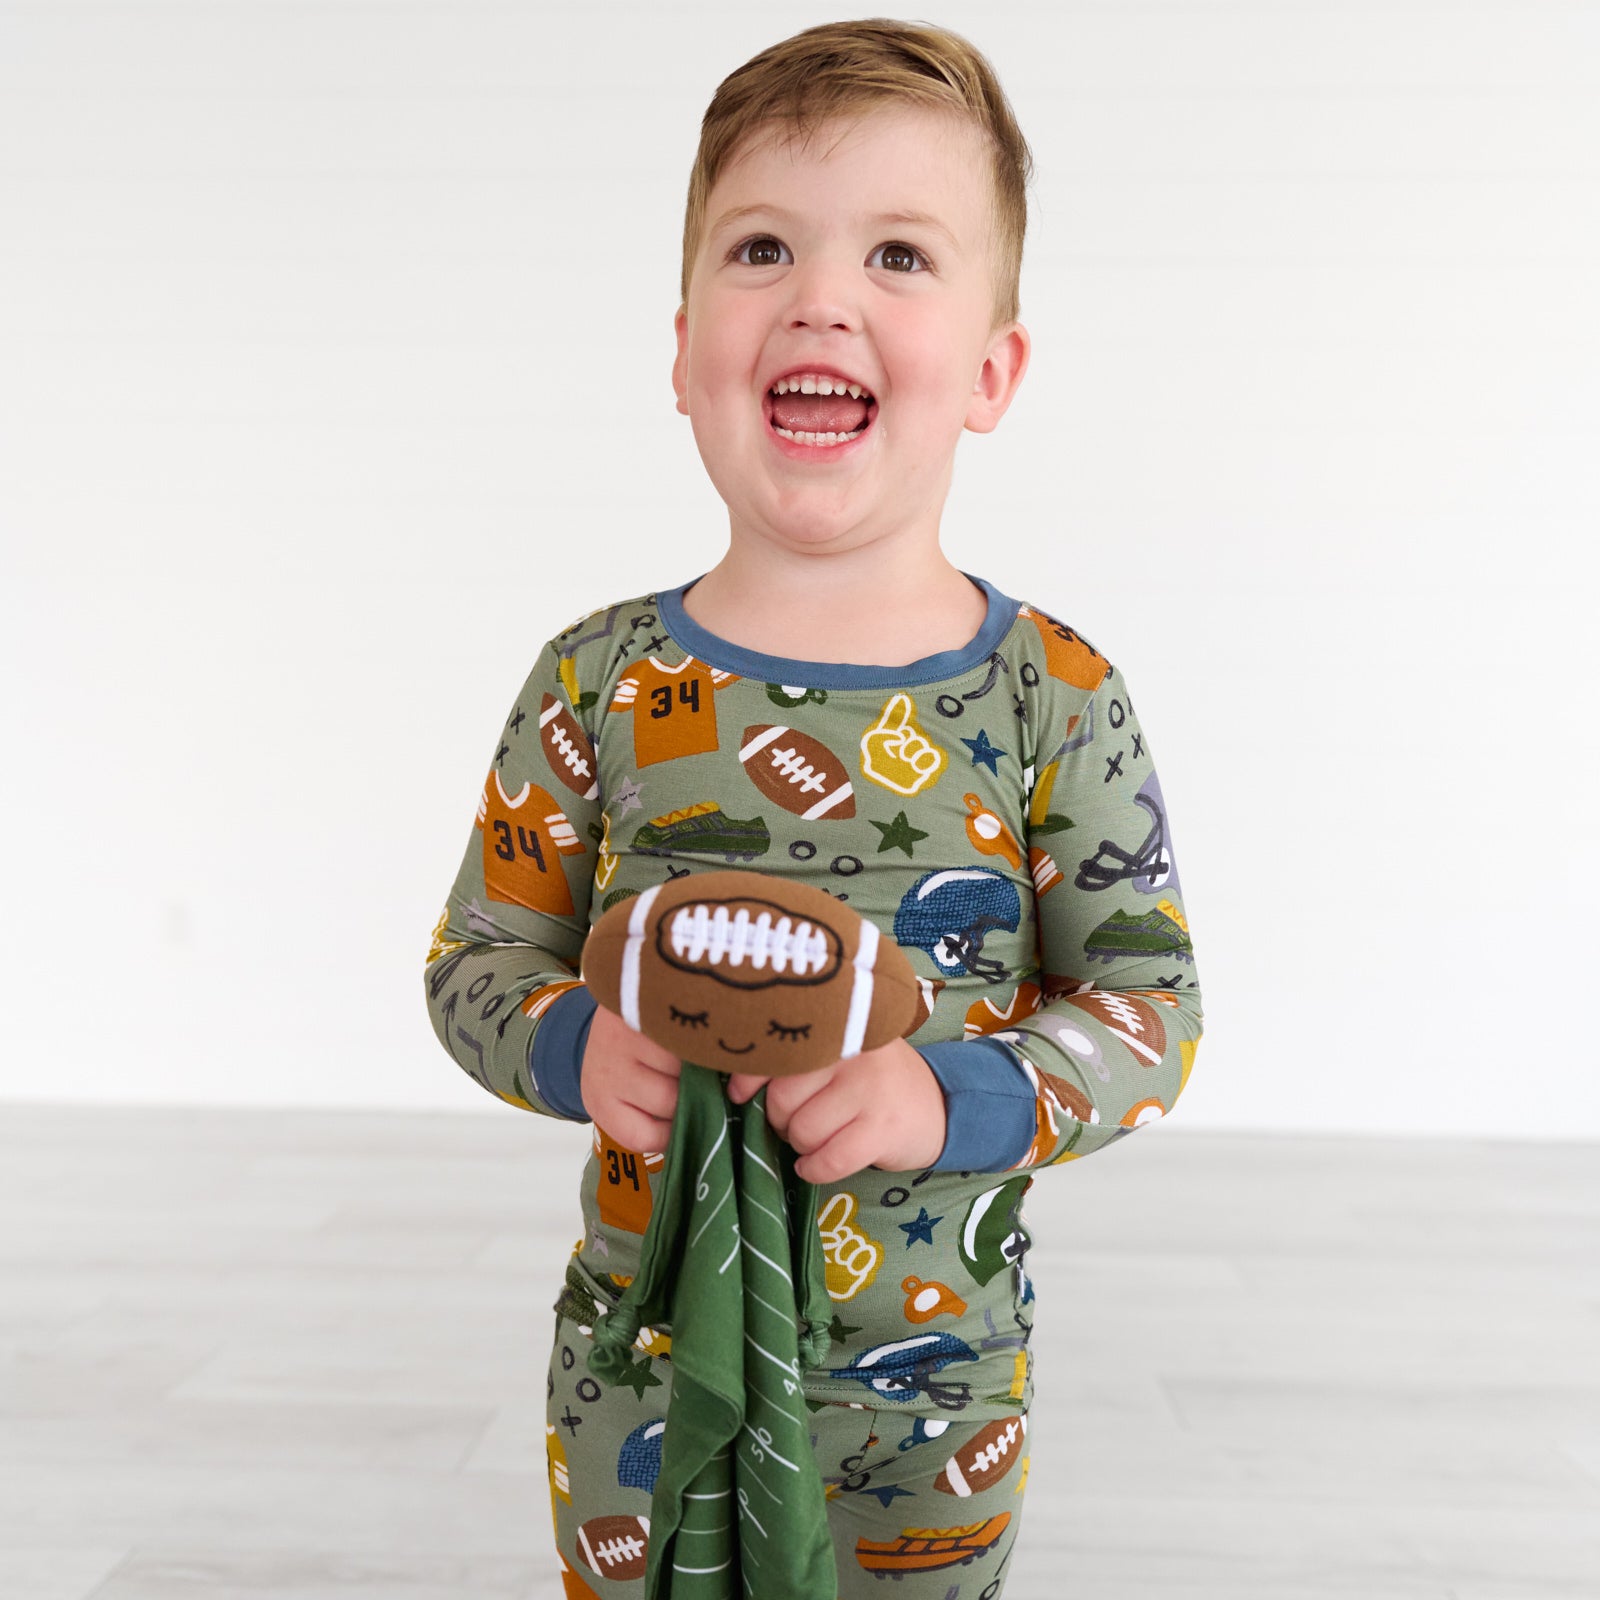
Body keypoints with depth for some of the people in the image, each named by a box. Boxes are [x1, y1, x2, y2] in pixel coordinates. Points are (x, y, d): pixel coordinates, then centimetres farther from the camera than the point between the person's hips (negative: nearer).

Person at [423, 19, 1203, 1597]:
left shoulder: (1054, 696, -11)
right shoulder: (597, 682, -8)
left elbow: (1152, 1005, -7)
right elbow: (478, 952, 1)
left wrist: (958, 1098, -24)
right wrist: (575, 1050, -20)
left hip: (934, 1374, 0)